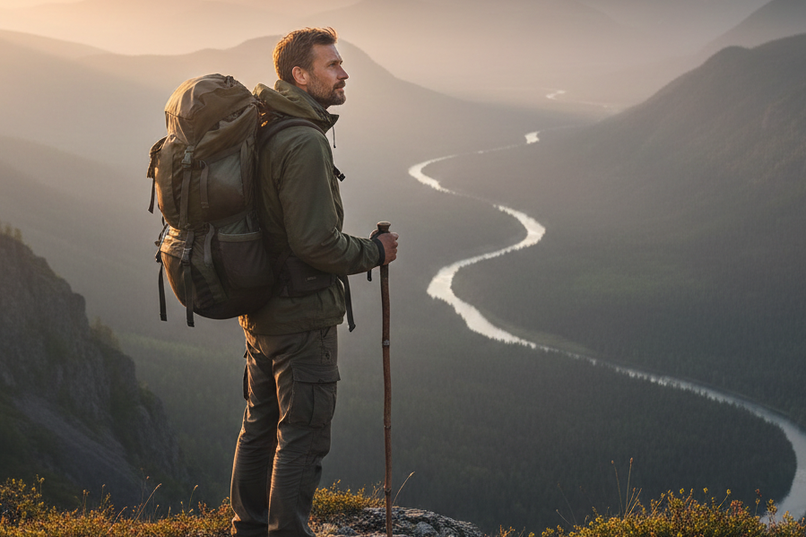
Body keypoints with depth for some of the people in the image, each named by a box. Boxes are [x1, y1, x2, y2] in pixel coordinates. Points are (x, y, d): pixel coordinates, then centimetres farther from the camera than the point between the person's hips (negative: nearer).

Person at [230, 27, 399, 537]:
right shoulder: (304, 143, -21)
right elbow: (316, 242, -25)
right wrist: (375, 252, -10)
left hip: (258, 309, 10)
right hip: (302, 317, -10)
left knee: (261, 426, 19)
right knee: (302, 437, -1)